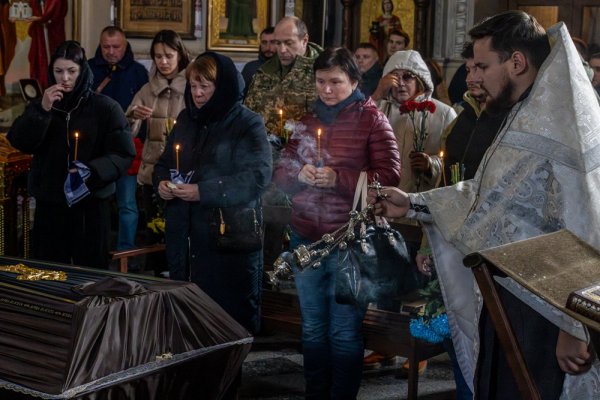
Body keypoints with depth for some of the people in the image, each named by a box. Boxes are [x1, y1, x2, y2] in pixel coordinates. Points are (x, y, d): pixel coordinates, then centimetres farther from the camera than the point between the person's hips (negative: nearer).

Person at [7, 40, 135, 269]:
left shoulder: (105, 107, -3)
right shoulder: (41, 106, 9)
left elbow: (123, 153, -8)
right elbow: (19, 143, -5)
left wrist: (92, 171, -23)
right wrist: (42, 110, -16)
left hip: (91, 202, -3)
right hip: (49, 202, 3)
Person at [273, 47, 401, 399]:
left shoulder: (372, 120, -5)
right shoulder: (308, 120, 10)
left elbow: (390, 177, -13)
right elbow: (281, 174, 13)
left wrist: (339, 178, -22)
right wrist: (298, 175, -10)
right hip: (306, 240, 5)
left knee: (344, 333, 3)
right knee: (312, 328, 15)